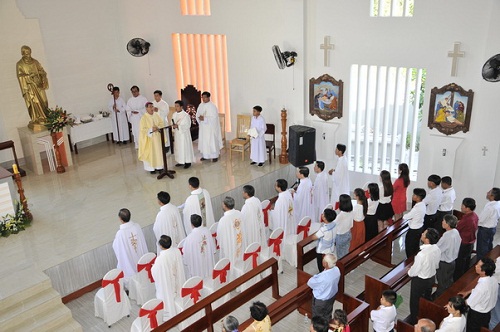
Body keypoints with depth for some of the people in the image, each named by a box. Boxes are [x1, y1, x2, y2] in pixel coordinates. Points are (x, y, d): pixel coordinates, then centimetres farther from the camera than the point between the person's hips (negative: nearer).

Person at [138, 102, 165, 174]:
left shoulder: (156, 115, 5)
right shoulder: (144, 118, -10)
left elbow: (162, 124, 5)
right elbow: (142, 129, -14)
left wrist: (157, 127, -14)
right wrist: (151, 129, -24)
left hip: (157, 137, 5)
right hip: (149, 138, -5)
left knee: (158, 151, 8)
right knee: (151, 153, 1)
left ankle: (158, 166, 18)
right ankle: (151, 168, 9)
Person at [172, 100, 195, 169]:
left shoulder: (185, 115, -15)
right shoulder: (174, 114, 6)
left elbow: (187, 125, -17)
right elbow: (173, 123, 13)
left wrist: (178, 126, -25)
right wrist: (173, 126, -11)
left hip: (184, 134, -7)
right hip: (177, 134, 7)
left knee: (185, 147, 0)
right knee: (178, 147, 12)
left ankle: (188, 162, 9)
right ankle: (180, 161, 23)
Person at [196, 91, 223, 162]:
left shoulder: (212, 106, -13)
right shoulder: (201, 105, 8)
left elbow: (214, 117, -19)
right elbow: (197, 114, 12)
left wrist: (204, 118, -23)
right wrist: (199, 117, -11)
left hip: (211, 127, -7)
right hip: (203, 127, 7)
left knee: (212, 141, -2)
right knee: (203, 141, 10)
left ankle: (215, 156, 7)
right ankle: (205, 155, 22)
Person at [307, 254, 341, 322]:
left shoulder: (323, 277, -42)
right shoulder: (337, 270, -20)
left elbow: (310, 283, -24)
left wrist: (315, 276, -8)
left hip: (321, 300, -7)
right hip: (332, 296, 7)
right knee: (328, 314, 32)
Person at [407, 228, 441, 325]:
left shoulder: (422, 254, -38)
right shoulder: (437, 249, -16)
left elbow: (414, 271, -24)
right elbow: (436, 265, 2)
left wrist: (409, 272, -3)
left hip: (420, 281, -7)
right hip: (431, 278, 7)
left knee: (414, 302, 17)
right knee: (427, 299, 29)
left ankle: (413, 321, 35)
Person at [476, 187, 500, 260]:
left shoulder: (490, 207, -32)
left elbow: (481, 219, -24)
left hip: (485, 229, -9)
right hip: (493, 227, 9)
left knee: (482, 247, 6)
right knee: (489, 246, 24)